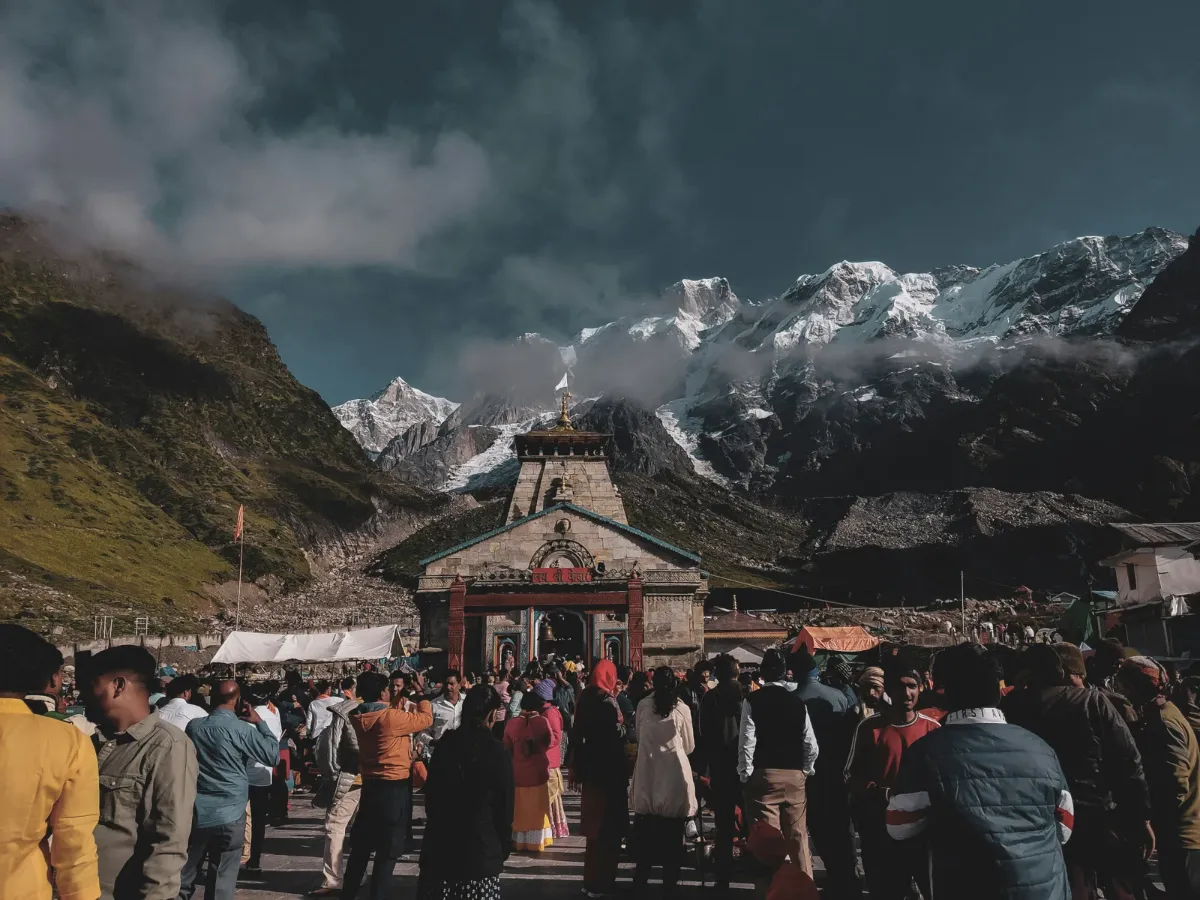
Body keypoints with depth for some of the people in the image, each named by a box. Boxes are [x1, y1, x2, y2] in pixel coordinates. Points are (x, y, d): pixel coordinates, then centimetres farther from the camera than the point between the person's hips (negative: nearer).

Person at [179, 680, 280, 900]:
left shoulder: (193, 726, 0)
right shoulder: (241, 729, -13)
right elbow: (273, 755, -6)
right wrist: (260, 722, 2)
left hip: (196, 813, 4)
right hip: (229, 814, -4)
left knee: (183, 878, 15)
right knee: (222, 881, 5)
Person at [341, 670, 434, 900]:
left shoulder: (359, 718, 2)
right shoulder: (391, 717, -20)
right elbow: (426, 718, -8)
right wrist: (422, 693, 4)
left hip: (370, 786, 7)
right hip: (394, 789, -7)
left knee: (361, 848, 19)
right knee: (388, 852, 2)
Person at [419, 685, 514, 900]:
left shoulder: (445, 744, 1)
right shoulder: (498, 752, -11)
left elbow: (430, 793, 10)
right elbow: (505, 805, -5)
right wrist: (504, 846, 8)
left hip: (439, 845, 4)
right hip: (480, 849, -4)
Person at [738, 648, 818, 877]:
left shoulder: (752, 700, -6)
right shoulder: (798, 701, 3)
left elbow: (747, 742, -10)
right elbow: (811, 744, 3)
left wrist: (745, 775, -1)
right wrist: (805, 771, 16)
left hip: (764, 775, -3)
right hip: (795, 776, 3)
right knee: (798, 837, 13)